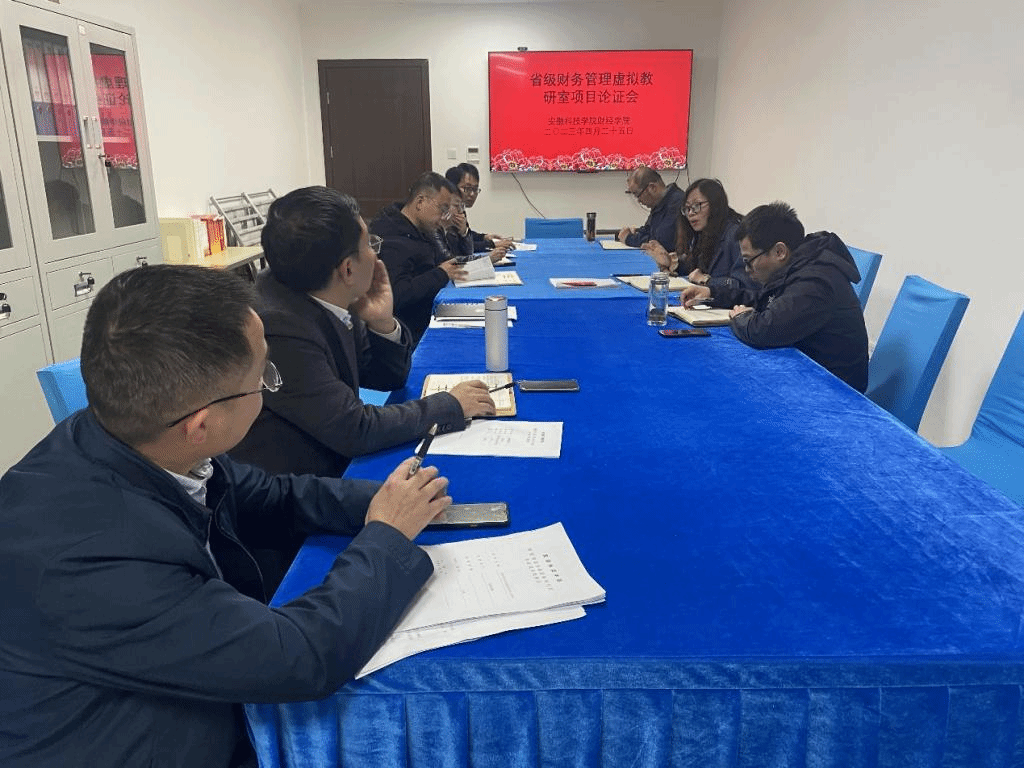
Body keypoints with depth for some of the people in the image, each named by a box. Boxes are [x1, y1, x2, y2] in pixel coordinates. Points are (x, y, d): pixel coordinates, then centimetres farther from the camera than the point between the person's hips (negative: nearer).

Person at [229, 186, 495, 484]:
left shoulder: (325, 301, -5)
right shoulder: (278, 328, -27)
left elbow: (391, 377, 8)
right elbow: (355, 431, -24)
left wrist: (383, 323, -11)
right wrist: (450, 405, -14)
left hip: (334, 468, 7)